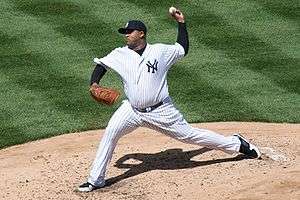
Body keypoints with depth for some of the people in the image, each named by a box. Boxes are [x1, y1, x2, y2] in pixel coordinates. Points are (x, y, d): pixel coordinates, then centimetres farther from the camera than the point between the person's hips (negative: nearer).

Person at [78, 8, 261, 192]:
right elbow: (101, 65, 5)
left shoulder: (160, 51, -4)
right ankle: (96, 180, -6)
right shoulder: (121, 54, 1)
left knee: (189, 134, 2)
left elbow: (183, 49, 8)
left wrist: (181, 23, 3)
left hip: (160, 111, -2)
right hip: (132, 110, 3)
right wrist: (94, 84, -14)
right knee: (110, 133, -15)